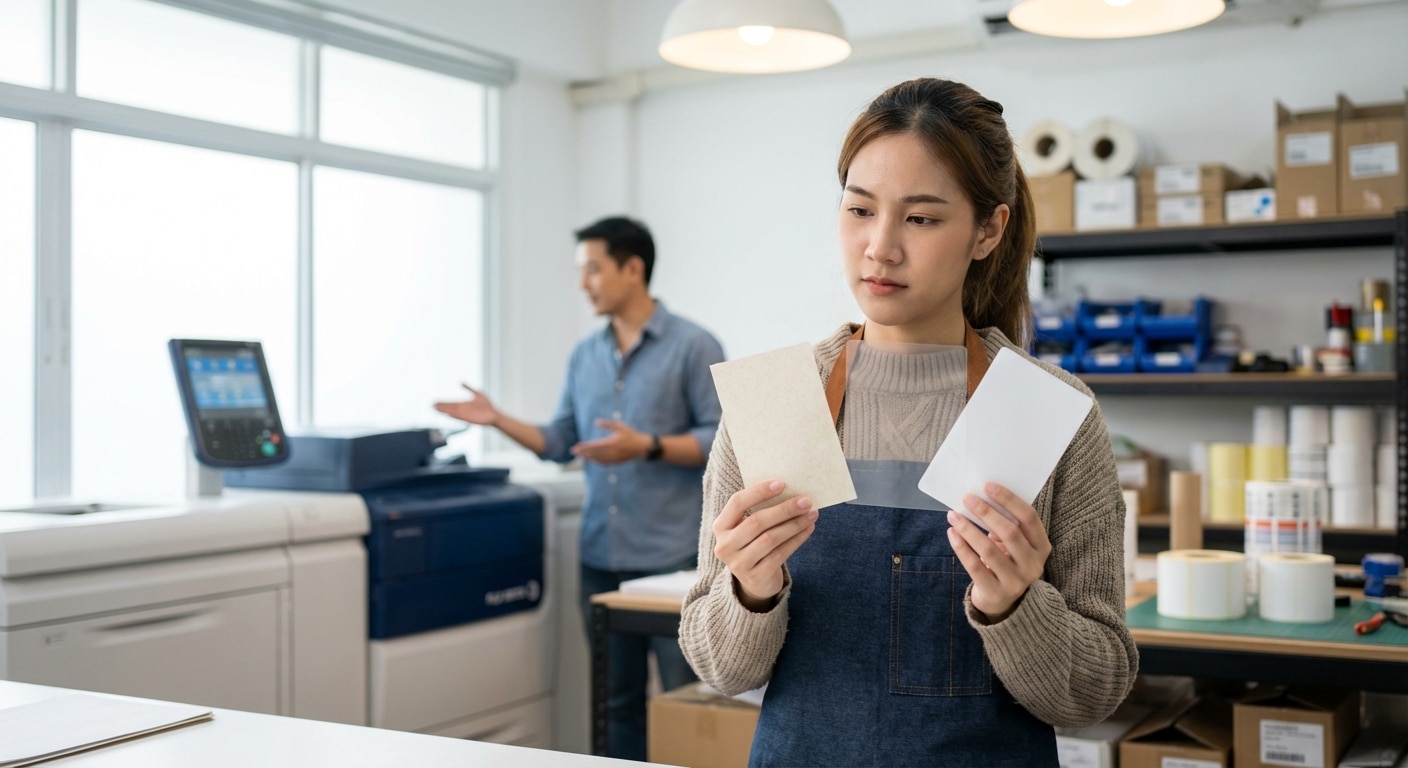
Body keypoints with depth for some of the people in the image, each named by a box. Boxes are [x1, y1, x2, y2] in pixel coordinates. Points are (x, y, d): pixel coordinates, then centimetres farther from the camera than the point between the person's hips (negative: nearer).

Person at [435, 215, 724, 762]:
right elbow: (562, 444, 14)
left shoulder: (693, 346, -5)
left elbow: (721, 439, -9)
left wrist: (646, 447, -20)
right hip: (600, 557, 6)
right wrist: (498, 420, 2)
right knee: (617, 700, 12)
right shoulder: (584, 355, 12)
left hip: (670, 557, -5)